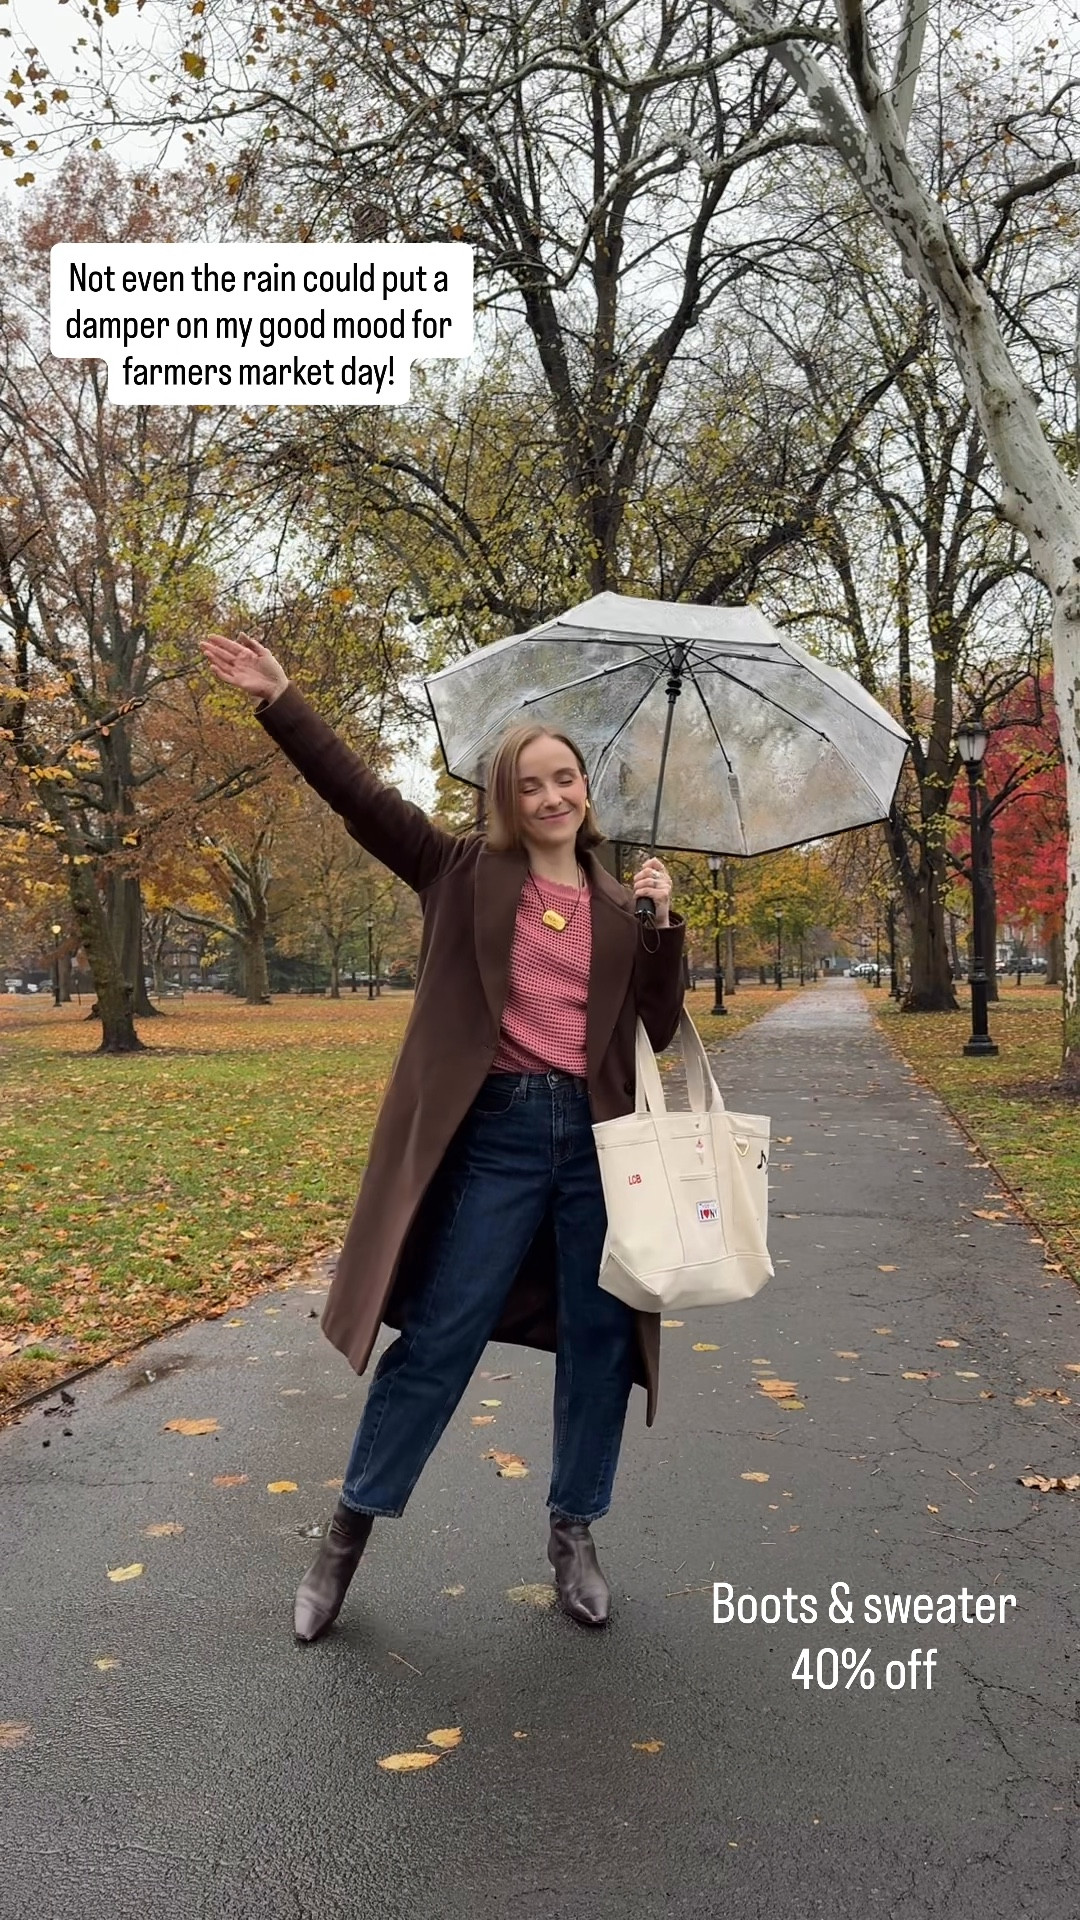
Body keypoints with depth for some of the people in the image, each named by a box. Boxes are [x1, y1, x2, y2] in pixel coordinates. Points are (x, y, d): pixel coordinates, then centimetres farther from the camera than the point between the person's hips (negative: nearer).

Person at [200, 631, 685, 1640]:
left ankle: (574, 1535, 29)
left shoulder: (618, 907, 10)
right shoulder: (465, 873, 3)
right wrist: (279, 701, -11)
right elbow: (363, 798, -4)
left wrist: (661, 924, -5)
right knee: (438, 1336, 2)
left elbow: (660, 1030, 7)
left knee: (599, 1341, 9)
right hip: (494, 1132, -3)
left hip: (598, 1134, 3)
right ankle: (349, 1531, 21)